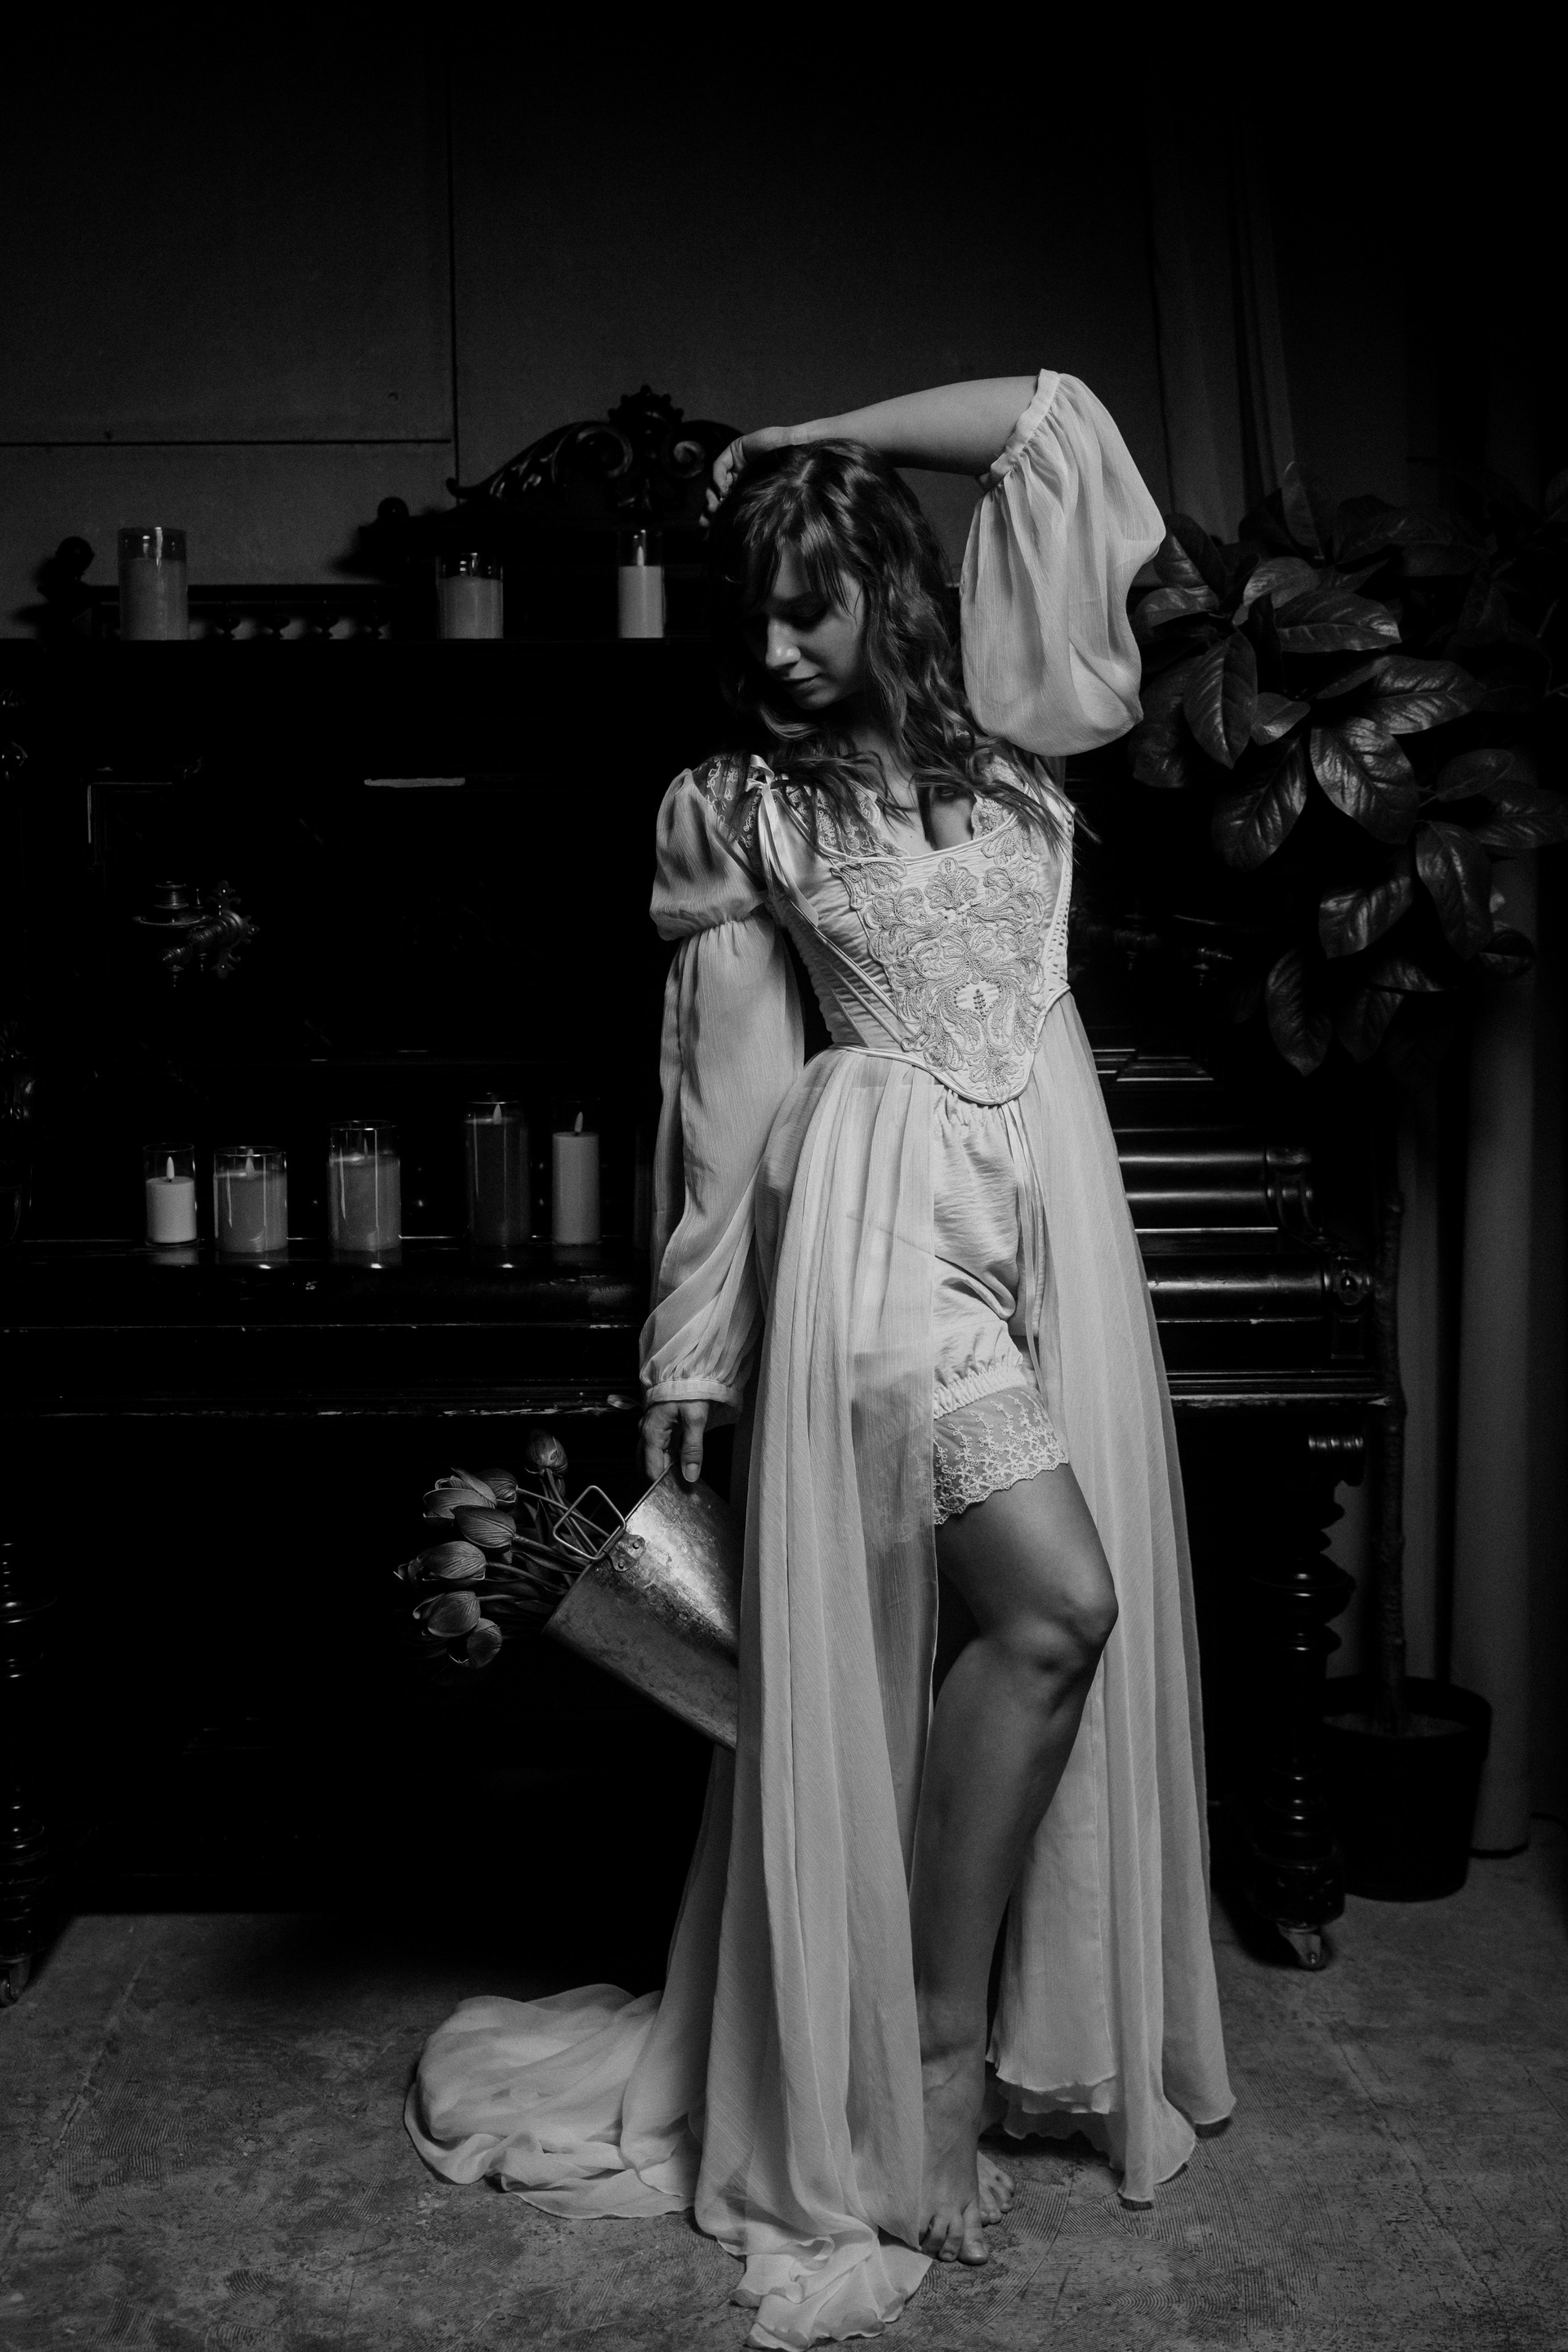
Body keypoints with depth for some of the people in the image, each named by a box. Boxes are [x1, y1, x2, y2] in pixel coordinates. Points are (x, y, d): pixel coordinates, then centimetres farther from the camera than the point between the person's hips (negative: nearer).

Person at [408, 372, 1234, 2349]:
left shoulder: (1006, 713, 11)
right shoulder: (733, 809, 6)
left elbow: (1056, 419, 7)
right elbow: (733, 1084, 3)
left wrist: (809, 451, 11)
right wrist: (692, 1342, 0)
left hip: (1051, 1191, 4)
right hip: (882, 1198, -4)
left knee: (1066, 1620, 4)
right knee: (1045, 1597, -17)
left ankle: (1042, 2036, 20)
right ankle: (927, 2045, -2)